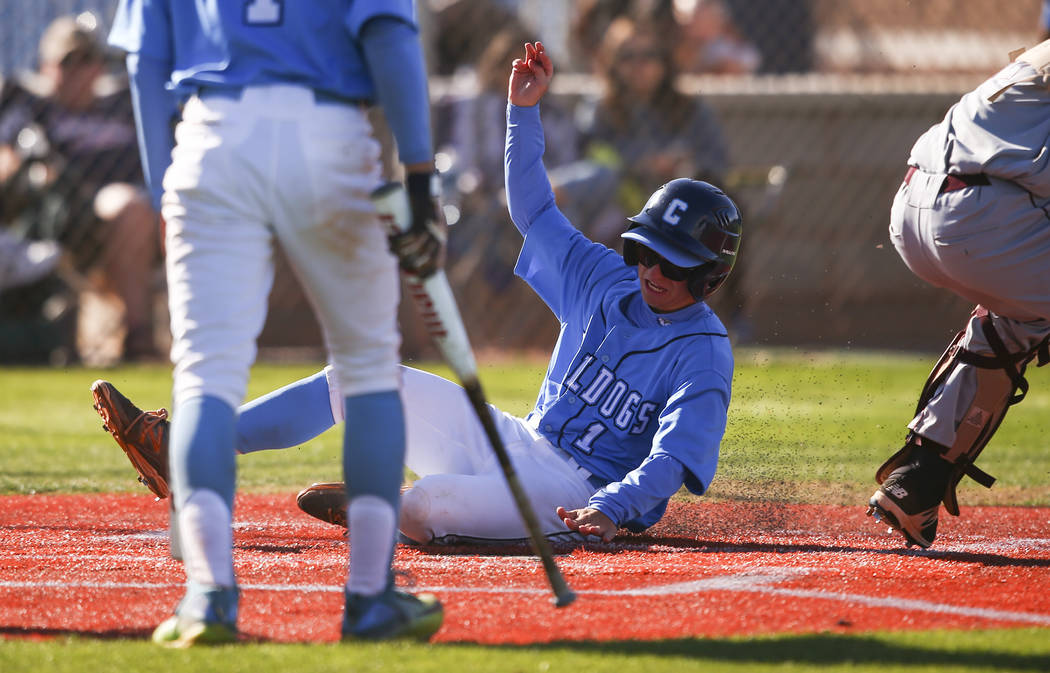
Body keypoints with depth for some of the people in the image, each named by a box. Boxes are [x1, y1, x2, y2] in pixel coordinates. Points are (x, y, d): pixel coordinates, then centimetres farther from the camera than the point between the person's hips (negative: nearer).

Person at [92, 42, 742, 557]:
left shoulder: (704, 356, -14)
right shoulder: (610, 282, 8)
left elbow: (669, 464, -24)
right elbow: (535, 211, 12)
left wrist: (609, 509, -41)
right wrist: (525, 109, 0)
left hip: (577, 495, -8)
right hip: (515, 443, 8)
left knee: (433, 503, -36)